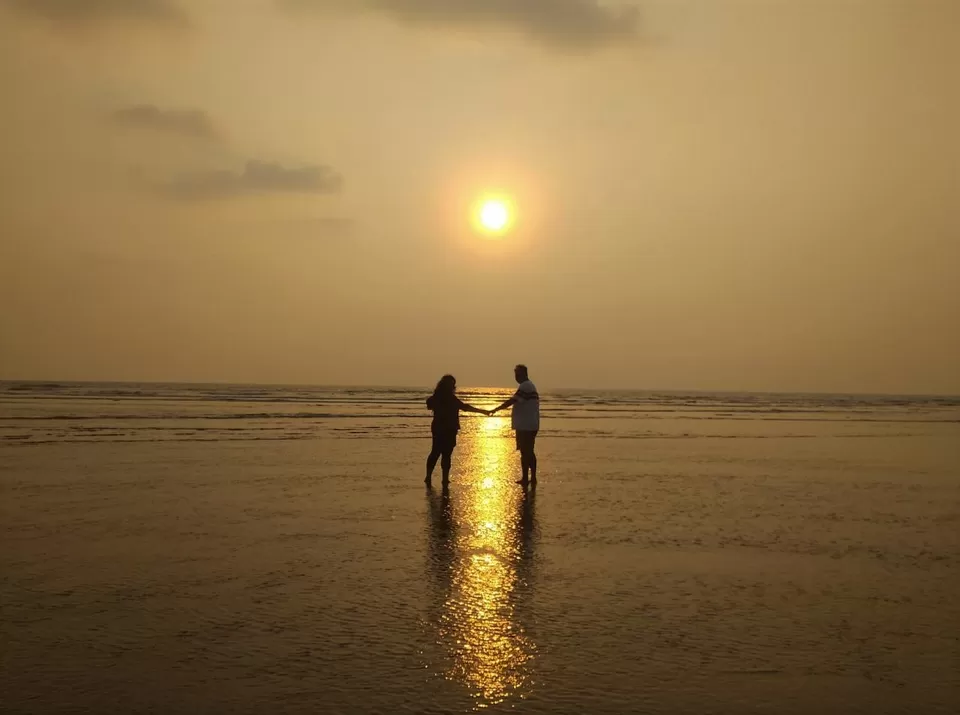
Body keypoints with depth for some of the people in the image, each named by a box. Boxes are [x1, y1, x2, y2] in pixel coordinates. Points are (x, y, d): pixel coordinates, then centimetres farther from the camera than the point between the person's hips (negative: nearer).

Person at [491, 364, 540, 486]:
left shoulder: (525, 386, -16)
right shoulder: (530, 386, 16)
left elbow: (512, 401, -20)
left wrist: (495, 409, -14)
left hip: (525, 426, -10)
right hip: (531, 426, 10)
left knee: (525, 452, -4)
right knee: (529, 452, 14)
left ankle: (525, 479, 0)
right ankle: (533, 478, 18)